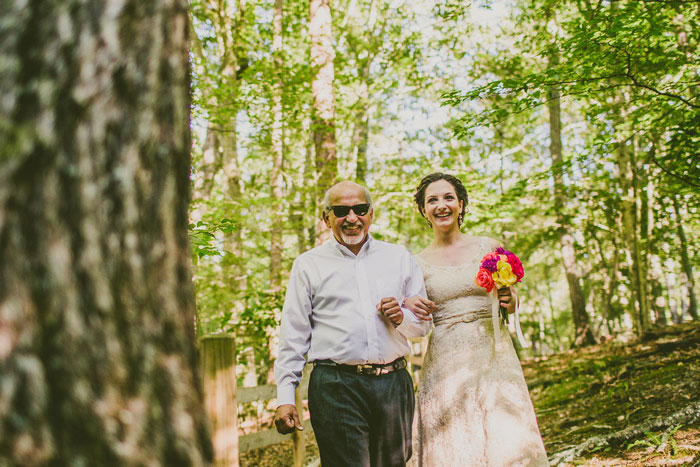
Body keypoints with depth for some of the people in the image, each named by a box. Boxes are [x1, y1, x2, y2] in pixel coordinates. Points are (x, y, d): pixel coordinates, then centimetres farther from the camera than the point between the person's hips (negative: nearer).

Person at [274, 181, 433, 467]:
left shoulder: (399, 258, 12)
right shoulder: (309, 265, 6)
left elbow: (424, 323, 17)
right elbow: (293, 335, 4)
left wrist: (402, 317, -6)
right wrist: (285, 397, -2)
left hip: (394, 384, 3)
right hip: (336, 388, -3)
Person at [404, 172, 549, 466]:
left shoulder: (487, 247, 7)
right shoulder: (417, 263, 6)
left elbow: (508, 306, 16)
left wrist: (509, 301, -6)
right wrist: (405, 306, -11)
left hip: (494, 357, 0)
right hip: (445, 366, 0)